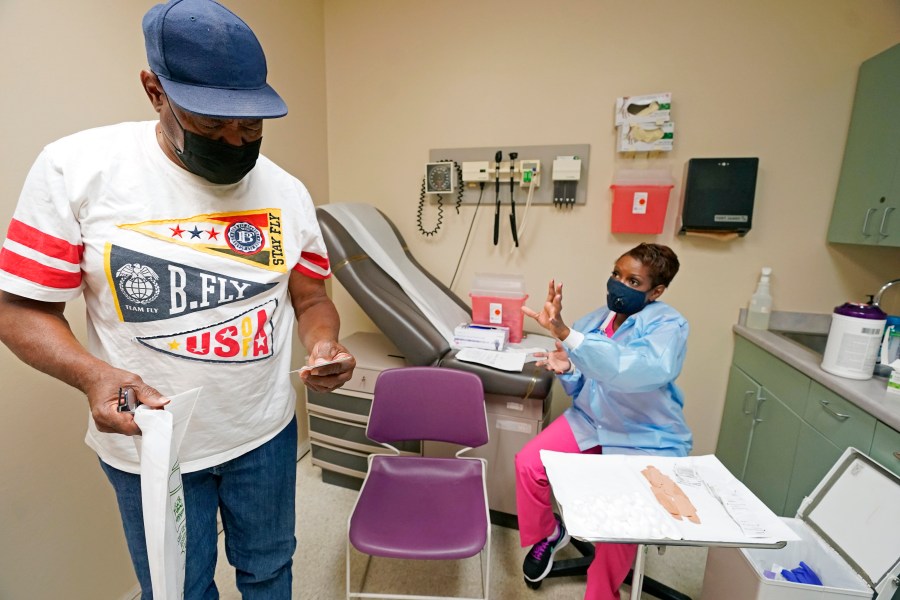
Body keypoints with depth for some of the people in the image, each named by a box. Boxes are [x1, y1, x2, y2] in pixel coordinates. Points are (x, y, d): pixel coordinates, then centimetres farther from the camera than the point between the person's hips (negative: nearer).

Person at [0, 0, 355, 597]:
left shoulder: (287, 192, -5)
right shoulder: (75, 168, -12)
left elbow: (311, 300, 1)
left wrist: (324, 344, -19)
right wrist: (94, 375, -26)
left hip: (267, 433, 2)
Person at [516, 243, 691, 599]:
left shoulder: (669, 326, -19)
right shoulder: (594, 321, -2)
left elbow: (635, 370, -43)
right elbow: (583, 388, 7)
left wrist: (564, 333, -52)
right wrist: (567, 370, -18)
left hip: (647, 441, -4)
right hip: (591, 422, 5)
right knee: (528, 463, -12)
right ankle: (547, 534, 19)